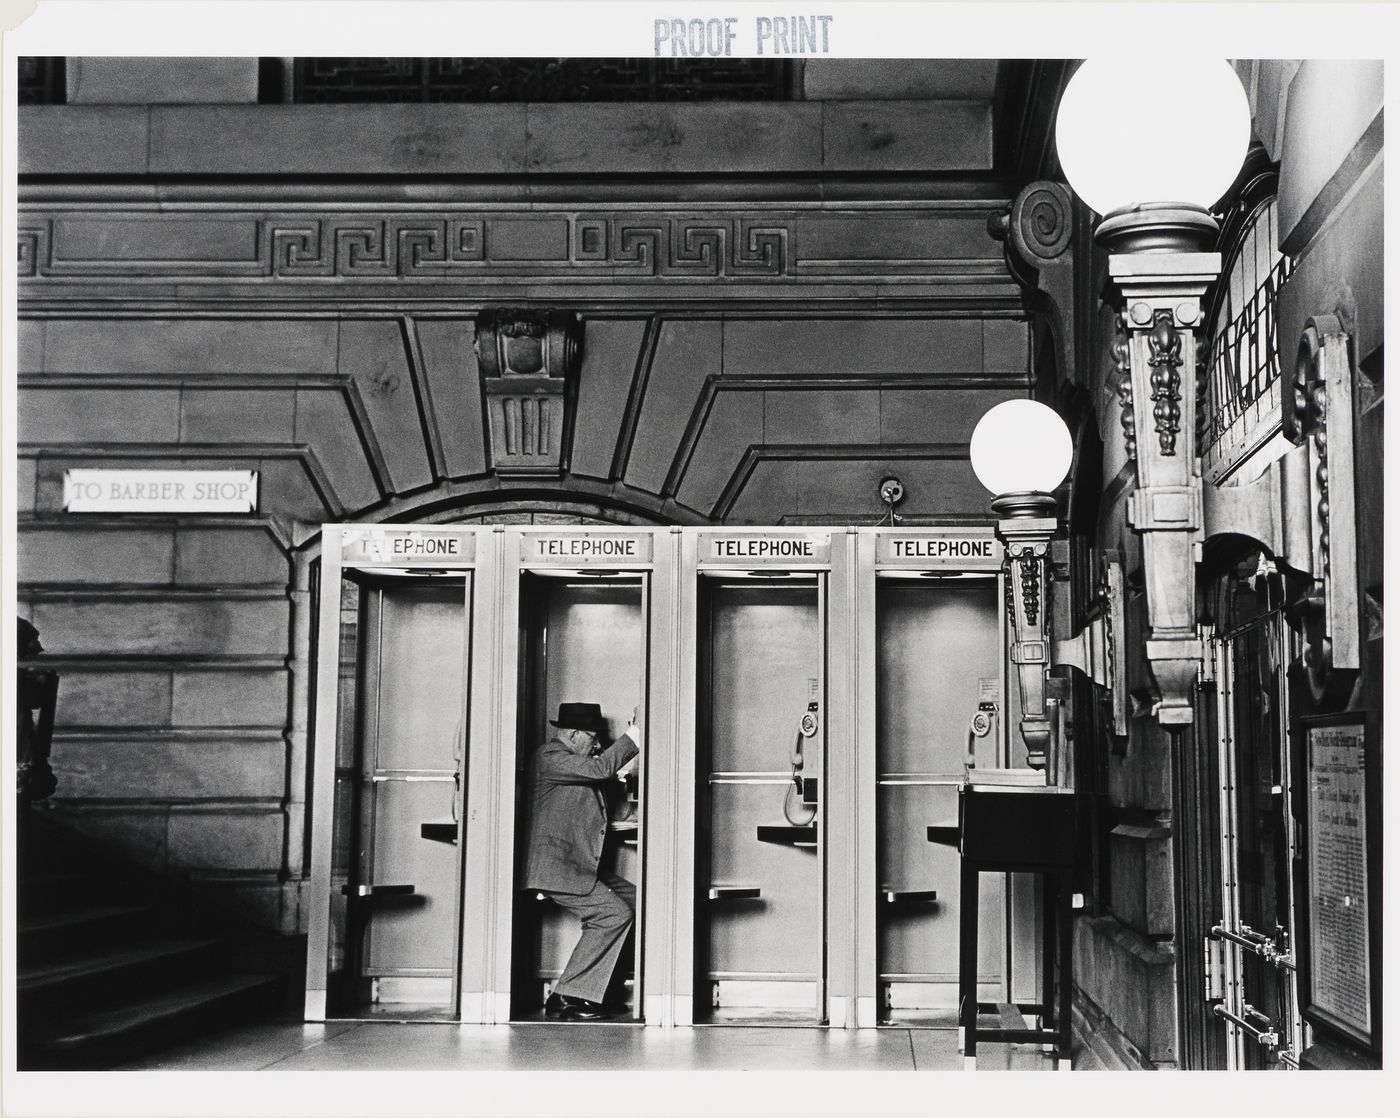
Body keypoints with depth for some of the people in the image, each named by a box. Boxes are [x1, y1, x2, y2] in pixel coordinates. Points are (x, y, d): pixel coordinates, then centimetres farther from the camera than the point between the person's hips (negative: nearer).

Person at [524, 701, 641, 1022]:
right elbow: (600, 769, -21)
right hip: (557, 868, -11)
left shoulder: (575, 758, 20)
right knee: (614, 913, -18)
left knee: (636, 900, 3)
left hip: (580, 866, 11)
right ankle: (567, 998, -12)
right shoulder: (549, 756, -12)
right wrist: (633, 737, -11)